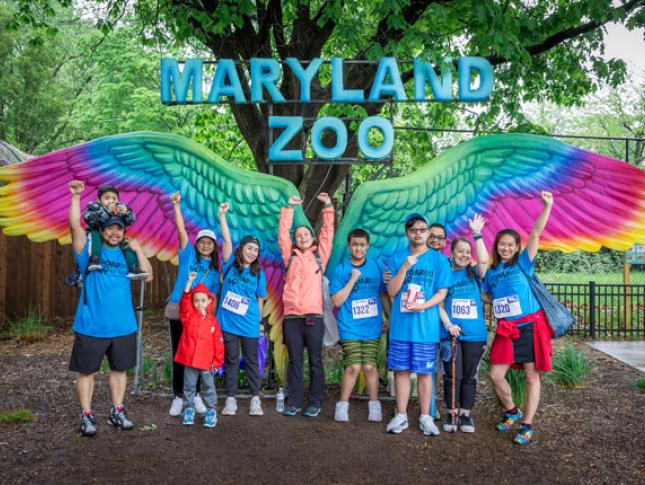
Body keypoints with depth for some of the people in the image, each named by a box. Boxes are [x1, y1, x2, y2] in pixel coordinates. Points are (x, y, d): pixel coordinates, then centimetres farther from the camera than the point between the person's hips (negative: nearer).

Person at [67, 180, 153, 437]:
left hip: (124, 326, 3)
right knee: (86, 370, 5)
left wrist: (138, 249, -5)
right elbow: (75, 226, -16)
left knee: (119, 369, 14)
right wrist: (76, 197, -25)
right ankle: (86, 416, 17)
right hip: (91, 327, -3)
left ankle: (117, 412, 28)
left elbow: (148, 276, 1)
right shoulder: (90, 250, -2)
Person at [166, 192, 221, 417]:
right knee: (178, 355, 3)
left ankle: (195, 395, 21)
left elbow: (213, 297, 11)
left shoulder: (214, 268, 9)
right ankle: (178, 397, 12)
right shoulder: (188, 255, 2)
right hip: (177, 312, -2)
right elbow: (181, 230, -10)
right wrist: (176, 206, -21)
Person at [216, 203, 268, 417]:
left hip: (249, 325, 1)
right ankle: (230, 400, 14)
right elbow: (227, 240, -8)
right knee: (231, 361, 7)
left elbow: (259, 300, 9)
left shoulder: (258, 274, 4)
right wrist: (222, 215, -14)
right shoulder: (230, 265, 1)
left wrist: (258, 322, 8)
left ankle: (255, 399, 15)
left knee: (251, 361, 7)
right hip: (228, 322, -1)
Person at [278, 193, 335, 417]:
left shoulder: (320, 254, 11)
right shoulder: (290, 255, 13)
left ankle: (315, 403, 12)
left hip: (314, 316, -1)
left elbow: (328, 232, 7)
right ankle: (294, 402, 13)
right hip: (291, 316, 1)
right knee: (295, 361, 6)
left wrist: (328, 206, 4)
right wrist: (290, 207, 8)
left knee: (315, 361, 4)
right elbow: (282, 233, 9)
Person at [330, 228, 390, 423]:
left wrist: (390, 318, 9)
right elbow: (337, 301, -6)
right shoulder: (340, 270, -1)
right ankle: (342, 406, 8)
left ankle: (374, 406, 16)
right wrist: (352, 280, -13)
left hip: (372, 327, 2)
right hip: (350, 328, -2)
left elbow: (384, 295, 13)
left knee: (370, 366, -1)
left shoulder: (377, 267, 5)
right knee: (353, 367, -8)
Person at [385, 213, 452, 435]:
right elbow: (391, 291, 0)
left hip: (426, 326, -2)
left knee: (424, 372, 4)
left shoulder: (439, 260, 2)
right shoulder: (398, 258, 6)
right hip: (400, 325, 2)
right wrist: (404, 268, -14)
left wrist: (423, 306, -17)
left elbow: (442, 292, -1)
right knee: (401, 370, 6)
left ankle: (425, 417, 15)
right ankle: (401, 416, 17)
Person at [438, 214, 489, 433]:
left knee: (469, 375, 8)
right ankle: (451, 412, 15)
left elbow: (484, 260, -14)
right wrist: (448, 324, -12)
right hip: (451, 334, -1)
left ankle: (465, 413, 19)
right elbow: (439, 303, 1)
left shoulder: (474, 274, 7)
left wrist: (477, 234, -14)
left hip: (475, 334, 1)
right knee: (453, 375, 1)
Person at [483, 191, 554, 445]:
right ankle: (511, 411, 24)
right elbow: (487, 297, 23)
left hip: (530, 327, -4)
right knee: (496, 375, -1)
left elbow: (536, 234, -11)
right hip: (505, 330, 4)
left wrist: (547, 206, -19)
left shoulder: (523, 263, 0)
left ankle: (527, 425, 10)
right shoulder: (490, 273, 11)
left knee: (532, 376, 1)